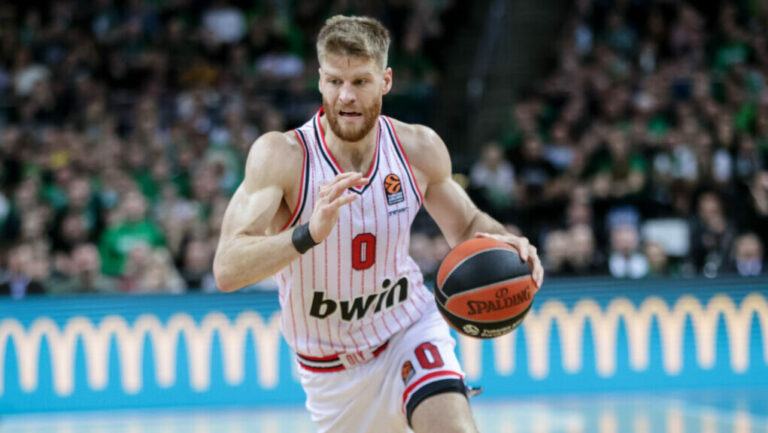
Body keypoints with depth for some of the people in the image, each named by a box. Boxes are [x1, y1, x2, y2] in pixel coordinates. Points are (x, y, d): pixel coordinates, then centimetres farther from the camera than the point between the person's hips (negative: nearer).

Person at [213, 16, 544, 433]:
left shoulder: (420, 148, -11)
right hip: (330, 368, -1)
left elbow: (465, 225, 8)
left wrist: (503, 242, -16)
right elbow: (226, 271, -33)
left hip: (409, 329, 1)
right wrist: (310, 233, -50)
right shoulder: (281, 156, -23)